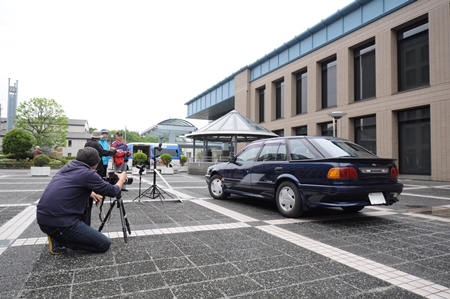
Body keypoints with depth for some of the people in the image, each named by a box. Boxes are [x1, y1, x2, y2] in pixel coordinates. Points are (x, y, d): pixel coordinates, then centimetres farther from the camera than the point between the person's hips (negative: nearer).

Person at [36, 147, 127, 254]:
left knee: (83, 205, 32)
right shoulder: (88, 173, -10)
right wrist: (122, 179, 20)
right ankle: (59, 241, -1)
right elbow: (112, 191, 1)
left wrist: (90, 193, 26)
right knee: (104, 244, 1)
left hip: (42, 219, 9)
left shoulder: (67, 167, 12)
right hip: (60, 223, -9)